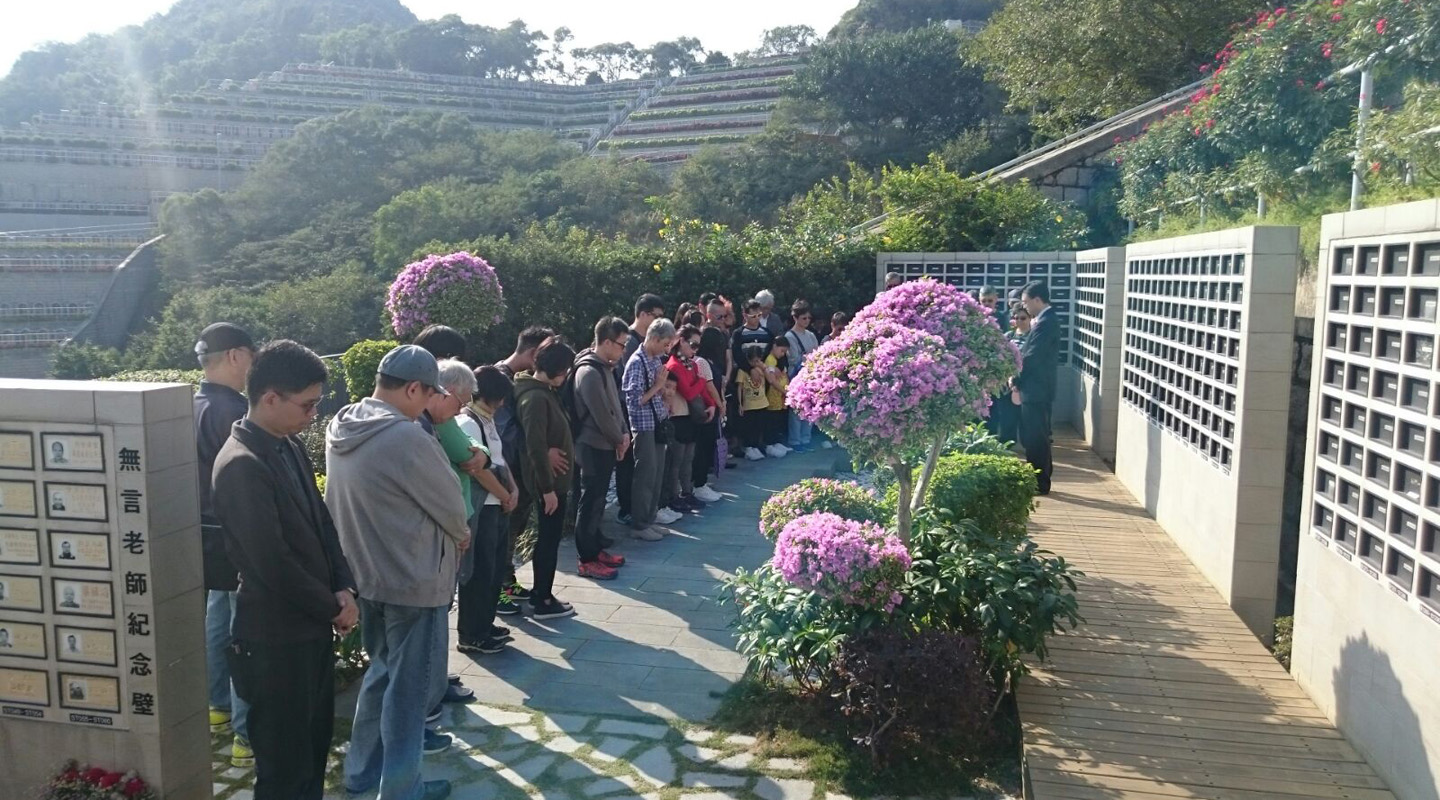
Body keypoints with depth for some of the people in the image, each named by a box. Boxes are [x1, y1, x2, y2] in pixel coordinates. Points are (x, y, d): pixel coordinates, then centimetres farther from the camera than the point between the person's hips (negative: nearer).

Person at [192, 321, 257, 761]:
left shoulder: (193, 407, 6)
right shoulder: (234, 410, -21)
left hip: (209, 533, 9)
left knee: (217, 622, 21)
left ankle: (220, 708, 36)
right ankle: (247, 736, 2)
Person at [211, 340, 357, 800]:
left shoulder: (290, 447, 6)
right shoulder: (242, 465, -22)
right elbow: (272, 562, -24)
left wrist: (344, 588, -2)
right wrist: (333, 607, -12)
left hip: (312, 627, 8)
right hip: (276, 637, -8)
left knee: (314, 745, 21)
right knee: (285, 762, 7)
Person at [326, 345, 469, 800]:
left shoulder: (341, 429, 1)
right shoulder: (407, 438, -25)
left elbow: (341, 503, 10)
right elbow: (449, 502, -15)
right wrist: (462, 535, 8)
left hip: (368, 574, 8)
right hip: (414, 579, -8)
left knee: (382, 671, 24)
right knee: (408, 684, 7)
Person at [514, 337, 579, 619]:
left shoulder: (545, 391, 9)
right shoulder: (536, 398, -22)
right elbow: (535, 447, -26)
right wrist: (548, 488, -23)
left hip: (555, 477, 10)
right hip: (548, 480, -10)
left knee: (547, 538, 17)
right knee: (549, 538, 1)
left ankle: (540, 594, 28)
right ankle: (543, 602, 12)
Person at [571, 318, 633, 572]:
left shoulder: (604, 367, 10)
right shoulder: (589, 372, -21)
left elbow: (616, 404, 16)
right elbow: (602, 416, -22)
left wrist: (624, 433, 4)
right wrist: (619, 440, -7)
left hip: (605, 445, 10)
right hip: (594, 447, -10)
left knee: (597, 501, 17)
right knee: (590, 503, -2)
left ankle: (596, 549, 28)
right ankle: (587, 560, 5)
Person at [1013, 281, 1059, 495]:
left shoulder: (1045, 323, -18)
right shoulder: (1046, 320, 14)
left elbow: (1032, 358, -20)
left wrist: (1016, 384, -10)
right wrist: (1018, 379, 6)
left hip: (1035, 389, -10)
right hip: (1037, 388, 10)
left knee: (1035, 438, -2)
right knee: (1036, 437, 15)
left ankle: (1039, 483, 5)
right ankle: (1040, 479, 23)